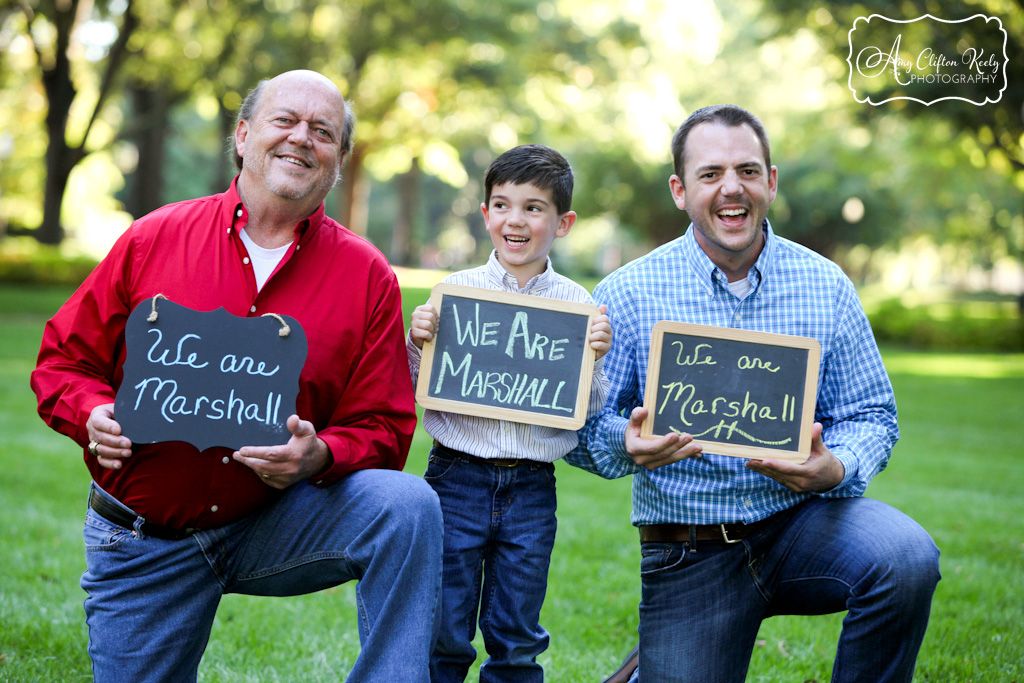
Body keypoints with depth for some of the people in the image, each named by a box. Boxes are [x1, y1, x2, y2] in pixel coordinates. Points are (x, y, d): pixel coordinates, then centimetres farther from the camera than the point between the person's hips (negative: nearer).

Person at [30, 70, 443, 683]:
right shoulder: (154, 239, -2)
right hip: (145, 546, 1)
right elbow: (65, 360, 5)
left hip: (274, 527, -1)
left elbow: (383, 428, -3)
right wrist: (94, 414, -17)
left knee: (407, 505, -25)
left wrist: (321, 456, -25)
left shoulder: (368, 277, -3)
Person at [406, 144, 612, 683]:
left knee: (517, 639, 11)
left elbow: (589, 412, 2)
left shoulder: (578, 304, 1)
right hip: (457, 477, 0)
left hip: (532, 488, 1)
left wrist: (594, 357, -14)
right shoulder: (454, 291, 0)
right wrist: (417, 344, -14)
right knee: (442, 636, 5)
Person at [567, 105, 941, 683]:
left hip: (806, 519, 1)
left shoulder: (827, 286, 1)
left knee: (907, 558, -28)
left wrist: (835, 468, -18)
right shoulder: (627, 294, -3)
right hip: (689, 554, 0)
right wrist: (628, 446, -26)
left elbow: (871, 415, 4)